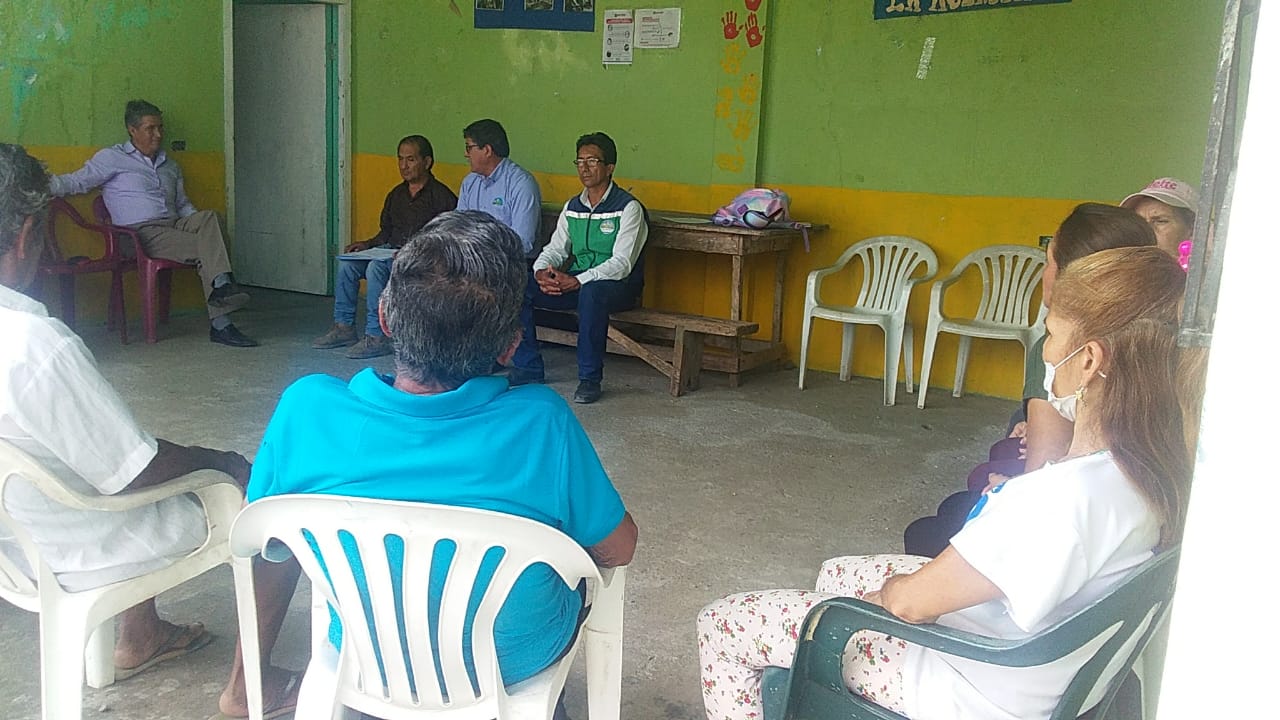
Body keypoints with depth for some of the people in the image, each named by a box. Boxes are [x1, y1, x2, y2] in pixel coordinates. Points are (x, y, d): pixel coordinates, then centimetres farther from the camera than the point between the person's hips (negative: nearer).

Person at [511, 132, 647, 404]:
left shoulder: (628, 208, -8)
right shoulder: (572, 207, 13)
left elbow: (622, 264, -18)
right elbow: (555, 249, 11)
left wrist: (577, 281, -28)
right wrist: (541, 271, -14)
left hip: (617, 285, -6)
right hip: (575, 282, 6)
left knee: (591, 292, -42)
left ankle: (590, 378, -27)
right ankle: (528, 369, -8)